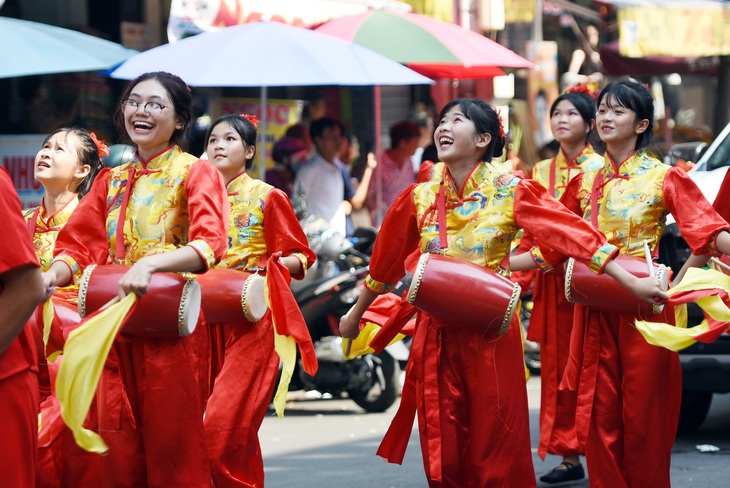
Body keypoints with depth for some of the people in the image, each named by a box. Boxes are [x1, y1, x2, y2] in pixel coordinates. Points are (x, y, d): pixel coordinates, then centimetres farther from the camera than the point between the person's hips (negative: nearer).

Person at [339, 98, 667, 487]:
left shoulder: (509, 191, -6)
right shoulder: (420, 198, 6)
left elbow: (574, 234, -13)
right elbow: (386, 264, 19)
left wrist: (632, 283, -21)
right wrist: (355, 315, 29)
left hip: (491, 337, -3)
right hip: (436, 336, 3)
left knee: (496, 455, 1)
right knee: (443, 455, 5)